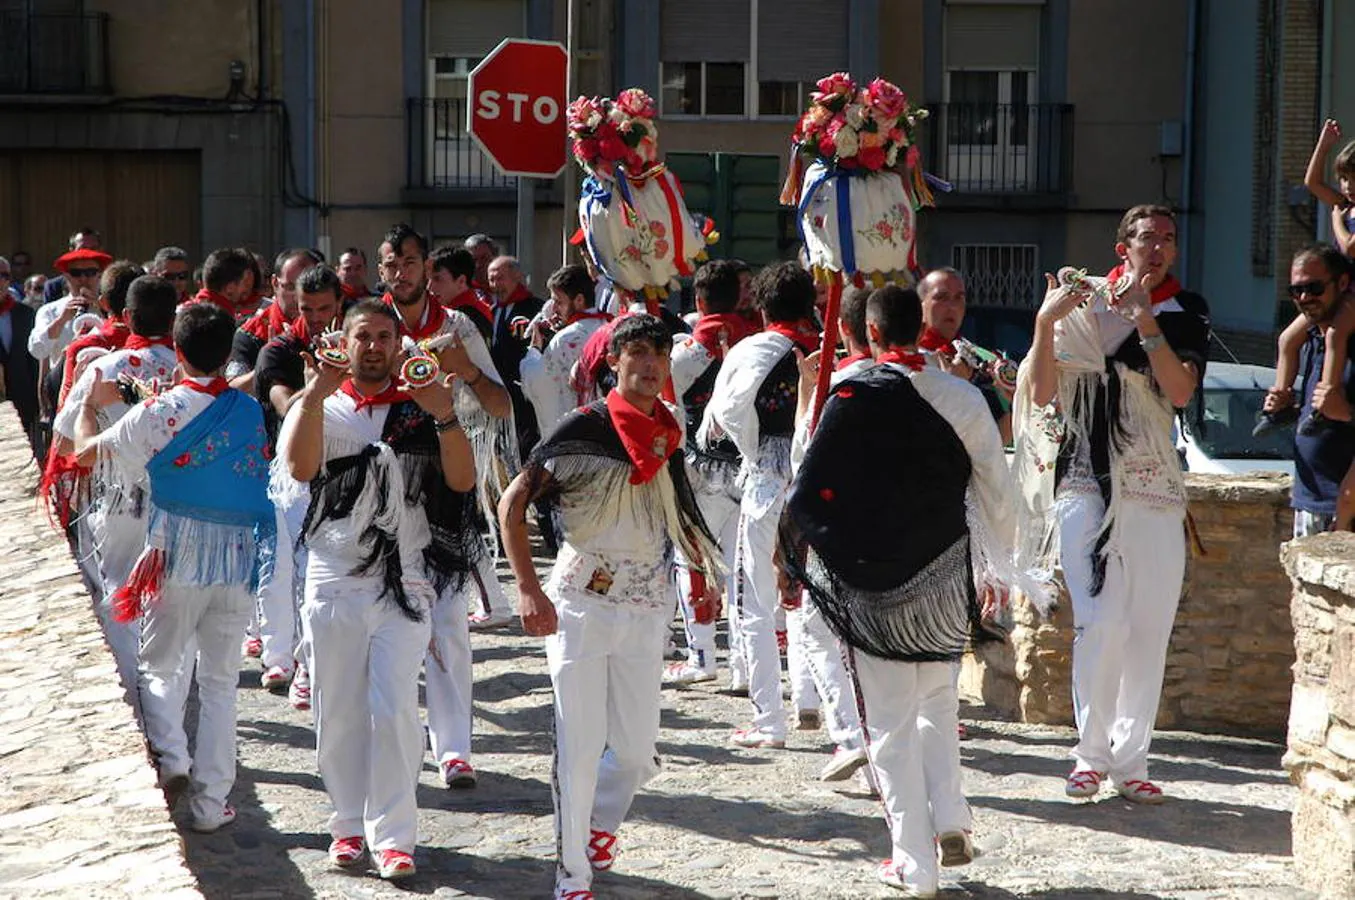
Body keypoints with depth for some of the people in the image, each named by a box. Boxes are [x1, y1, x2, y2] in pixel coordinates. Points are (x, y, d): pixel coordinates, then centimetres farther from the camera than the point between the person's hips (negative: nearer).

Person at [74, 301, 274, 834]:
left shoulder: (159, 415, -11)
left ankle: (170, 756, -11)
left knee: (159, 668, 14)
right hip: (237, 561, 3)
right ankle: (211, 801, 10)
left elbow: (87, 448, 0)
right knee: (220, 680, 10)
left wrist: (92, 401, 21)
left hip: (176, 557, -3)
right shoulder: (249, 412, 0)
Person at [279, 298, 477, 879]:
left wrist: (445, 417, -19)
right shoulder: (321, 406, 6)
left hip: (404, 585, -1)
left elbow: (462, 481, -6)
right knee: (339, 712, 7)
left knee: (394, 710, -9)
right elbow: (300, 467, -15)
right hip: (334, 584, 1)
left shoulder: (420, 409, 7)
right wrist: (318, 392, -22)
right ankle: (351, 824, 22)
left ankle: (392, 834, -2)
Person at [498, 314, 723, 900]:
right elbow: (513, 504, -12)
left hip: (645, 610, 4)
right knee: (580, 746, -4)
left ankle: (601, 821, 38)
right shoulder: (586, 427, -10)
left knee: (637, 750, 7)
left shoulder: (668, 433, 7)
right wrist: (529, 590, -19)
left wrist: (704, 572, 17)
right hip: (581, 604, -4)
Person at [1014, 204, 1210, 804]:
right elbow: (1041, 393, -1)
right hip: (1085, 481, -2)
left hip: (1154, 489, 2)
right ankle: (1091, 754, 1)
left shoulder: (1184, 314, 8)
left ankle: (1130, 761, 12)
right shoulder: (1081, 302, 5)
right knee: (1102, 624, -12)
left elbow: (1181, 391, -9)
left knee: (1149, 630, 2)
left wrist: (1144, 320, -14)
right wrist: (1045, 322, -13)